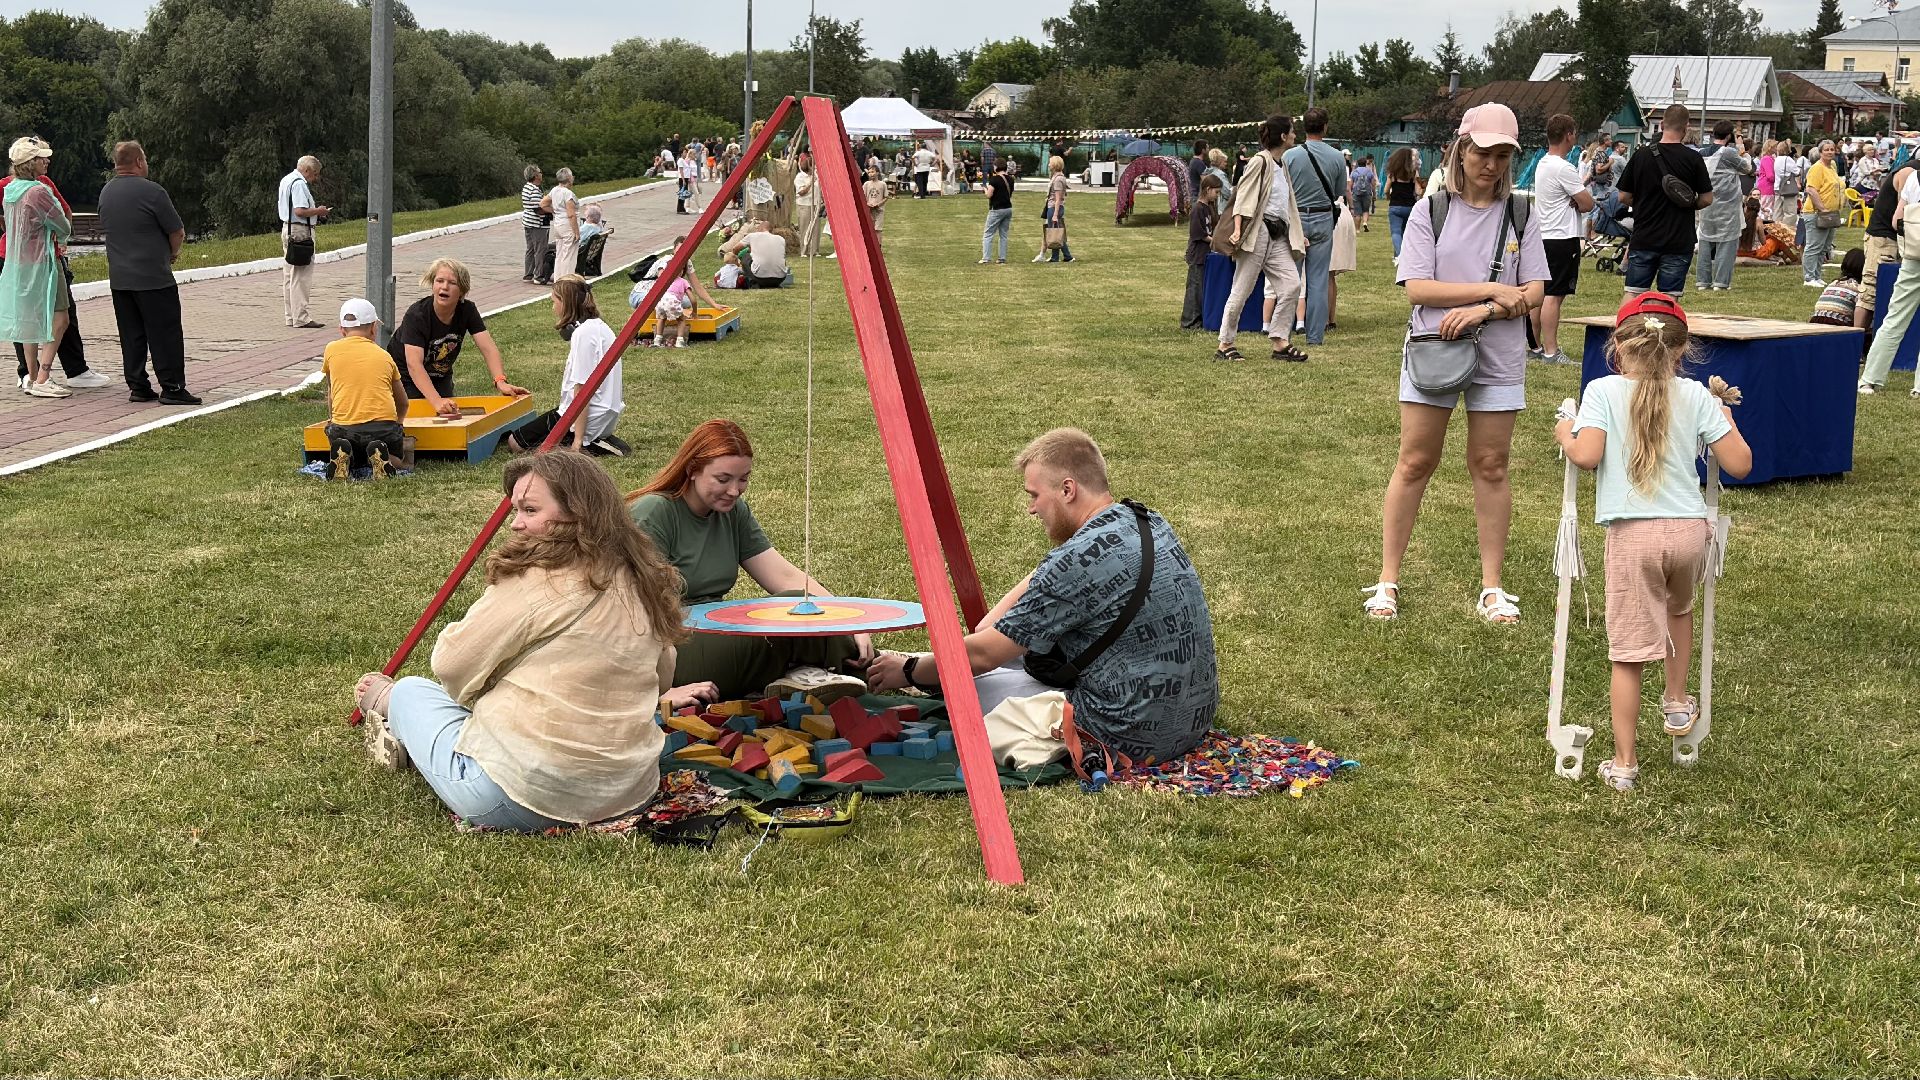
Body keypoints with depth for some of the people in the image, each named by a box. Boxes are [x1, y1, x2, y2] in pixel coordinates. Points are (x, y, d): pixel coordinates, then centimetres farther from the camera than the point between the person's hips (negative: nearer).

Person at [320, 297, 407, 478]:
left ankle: (343, 458, -9)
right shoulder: (384, 356, 16)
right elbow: (402, 404, 28)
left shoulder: (332, 350, 12)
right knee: (395, 462, 26)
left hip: (344, 429, 0)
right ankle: (380, 457, -10)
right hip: (384, 427, 0)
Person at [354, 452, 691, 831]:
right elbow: (661, 677, 18)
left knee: (411, 692, 19)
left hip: (525, 798, -7)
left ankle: (389, 703, 49)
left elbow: (451, 665, -9)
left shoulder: (534, 582, -18)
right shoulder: (644, 582, 3)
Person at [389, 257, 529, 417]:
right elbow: (414, 363, -41)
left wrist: (500, 381, -42)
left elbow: (488, 348, -23)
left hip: (440, 377, 5)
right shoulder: (416, 315, -31)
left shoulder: (467, 310, -16)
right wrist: (436, 401, -54)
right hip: (404, 376, -5)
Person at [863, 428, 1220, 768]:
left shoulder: (1080, 560, -21)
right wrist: (986, 628, 15)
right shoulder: (1149, 524, 6)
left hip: (1130, 740, -9)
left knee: (965, 686, 5)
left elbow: (983, 656, -12)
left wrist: (909, 672, 5)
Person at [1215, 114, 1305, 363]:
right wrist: (1237, 229, -25)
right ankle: (1225, 345, 4)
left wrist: (1299, 234, 25)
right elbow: (1243, 195, -13)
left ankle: (1280, 342, 0)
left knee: (1291, 284, -5)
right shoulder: (1260, 162, -6)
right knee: (1242, 290, -4)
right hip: (1258, 232, -8)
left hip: (1278, 236, 8)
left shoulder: (1281, 166, 20)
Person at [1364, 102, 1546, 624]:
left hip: (1498, 359, 1)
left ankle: (1492, 588, 14)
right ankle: (1387, 579, 9)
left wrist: (1482, 310, -18)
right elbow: (1418, 287, -10)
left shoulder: (1521, 215, 4)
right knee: (1414, 464, 1)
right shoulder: (1430, 210, -1)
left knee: (1491, 467, 6)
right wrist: (1495, 290, -15)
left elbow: (1534, 293, -1)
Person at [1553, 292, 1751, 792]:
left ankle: (1624, 763, 7)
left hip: (1632, 535, -2)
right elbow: (1739, 465, 4)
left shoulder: (1603, 391, -2)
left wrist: (1565, 434, 6)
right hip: (1689, 529, 3)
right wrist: (1725, 419, 21)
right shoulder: (1696, 396, 5)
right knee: (1678, 609, 34)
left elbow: (1587, 455, -15)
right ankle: (1678, 703, 43)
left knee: (1628, 652, 3)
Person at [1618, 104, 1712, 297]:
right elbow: (1707, 199, -3)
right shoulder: (1693, 159, -6)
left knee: (1633, 293, 7)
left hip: (1643, 238, 1)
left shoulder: (1641, 155, -2)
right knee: (1669, 298, 2)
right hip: (1678, 242, -1)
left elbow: (1624, 198, 2)